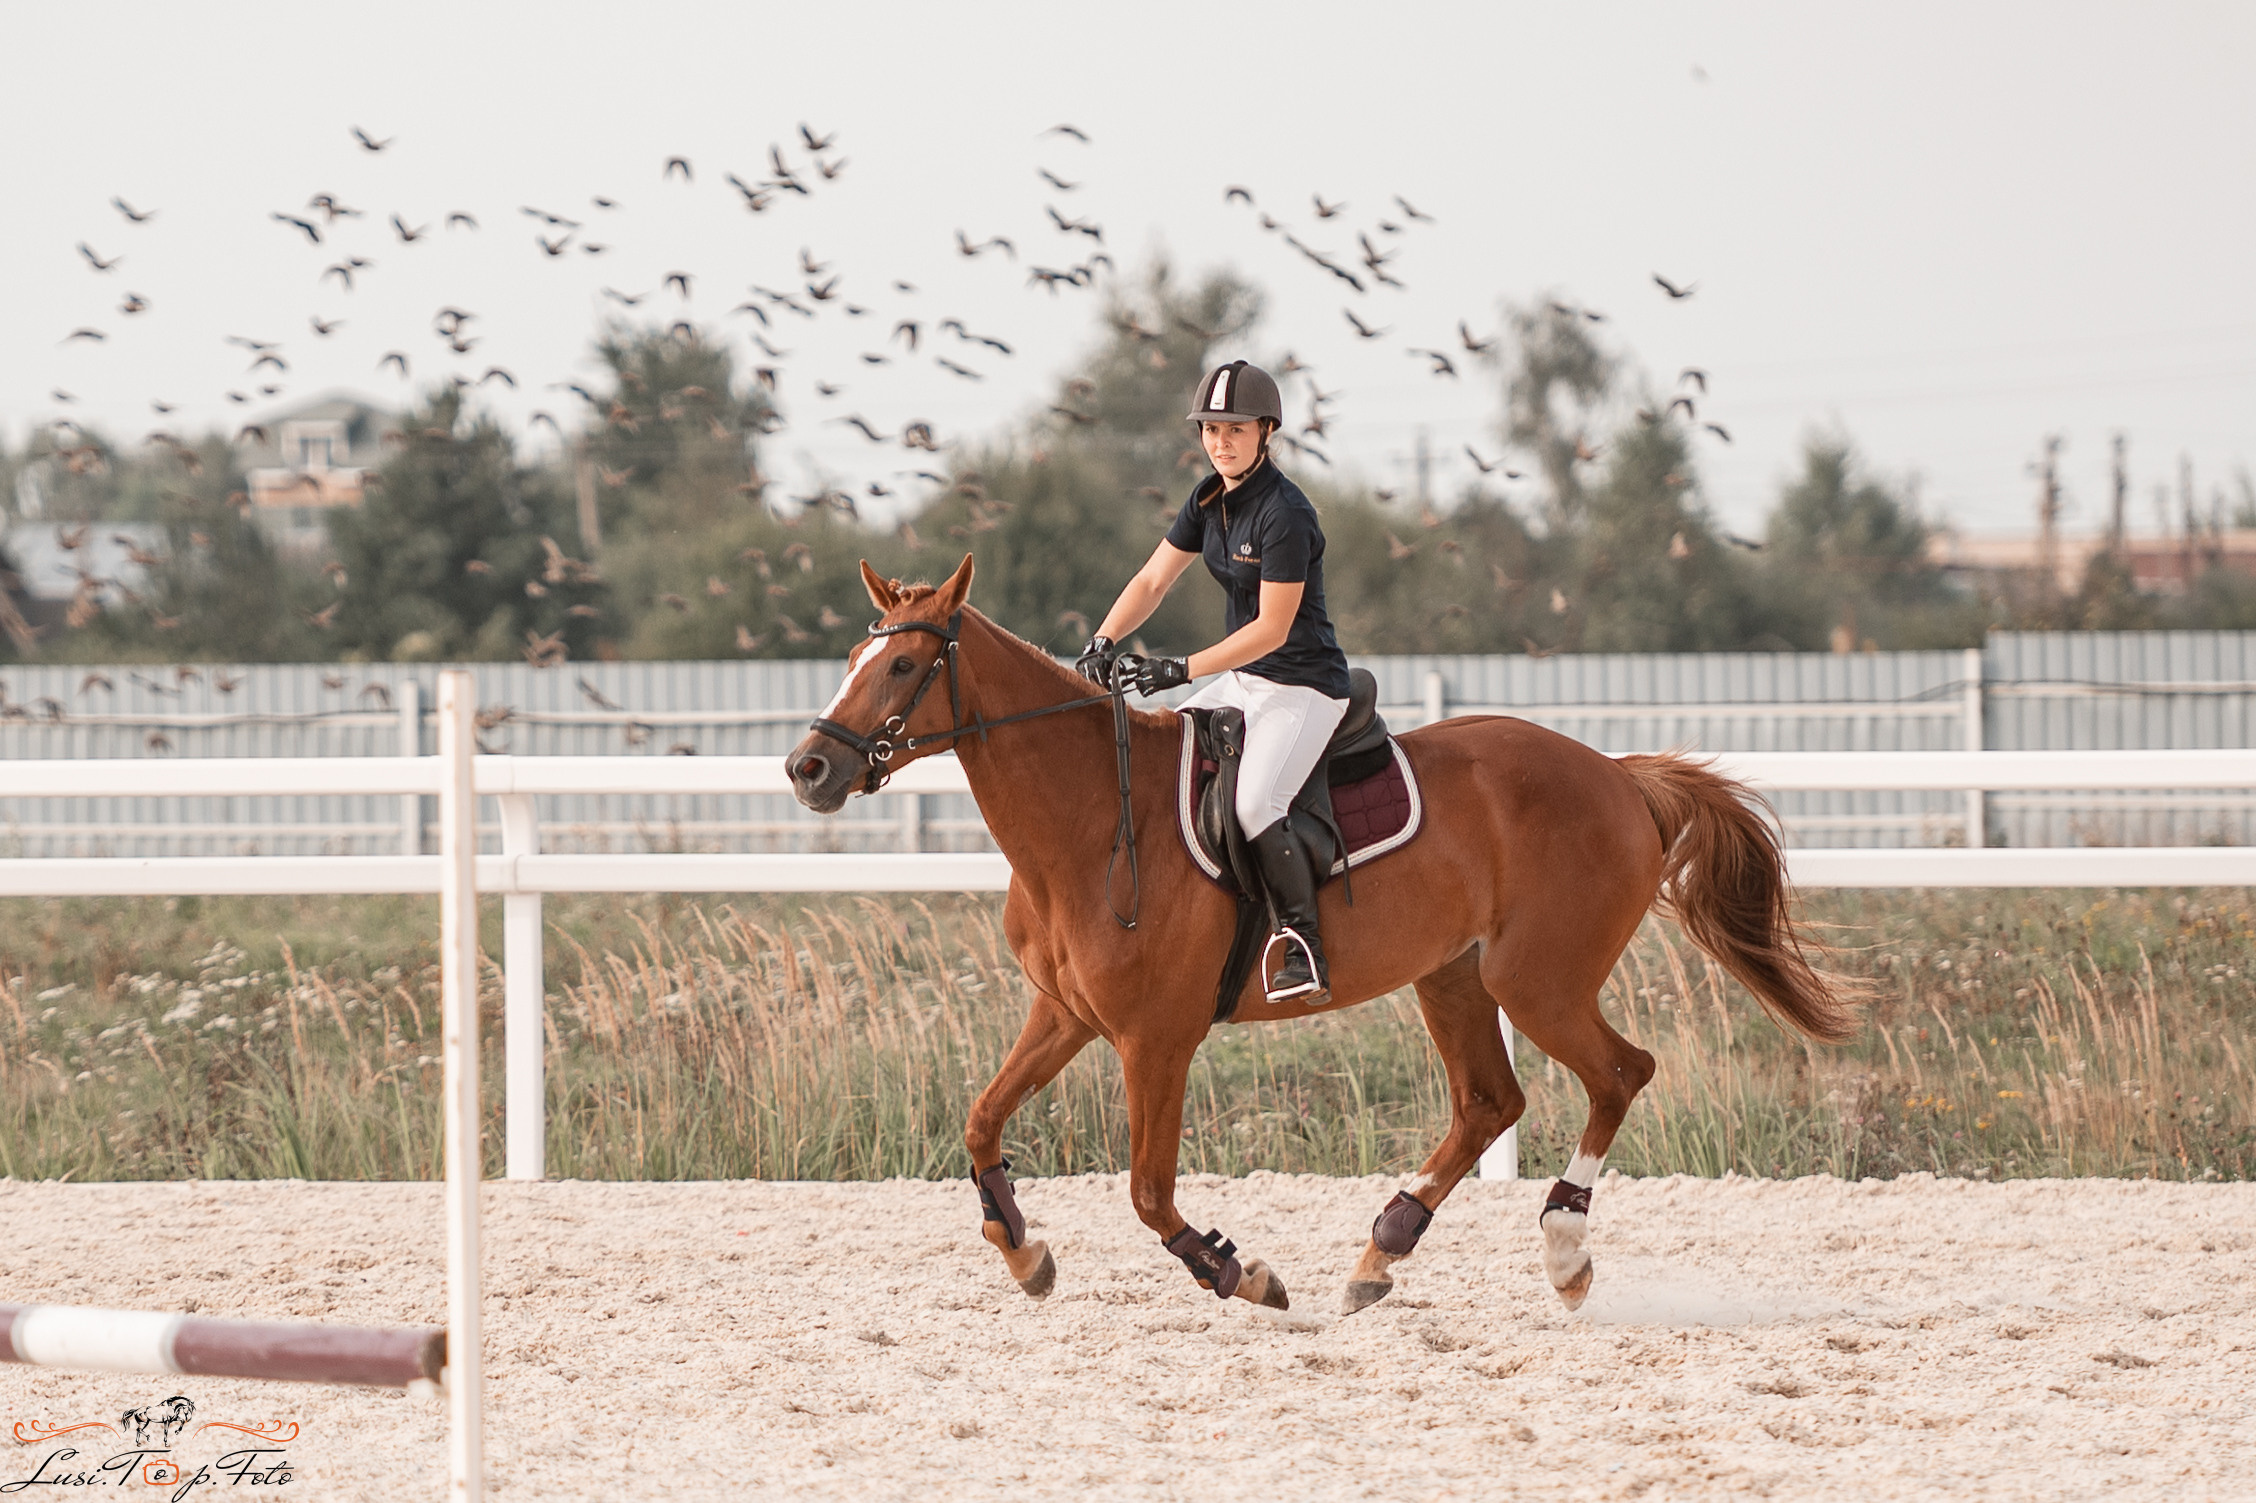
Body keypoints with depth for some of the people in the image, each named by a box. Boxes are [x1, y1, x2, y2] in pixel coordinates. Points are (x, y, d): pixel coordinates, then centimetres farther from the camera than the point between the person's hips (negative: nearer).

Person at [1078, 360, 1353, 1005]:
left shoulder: (1285, 514, -21)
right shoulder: (1211, 499, 6)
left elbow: (1271, 629, -21)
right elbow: (1152, 580, 8)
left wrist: (1181, 670, -22)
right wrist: (1102, 643, -8)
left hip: (1304, 689, -9)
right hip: (1243, 682, 9)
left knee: (1254, 803, -29)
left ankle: (1305, 948, -18)